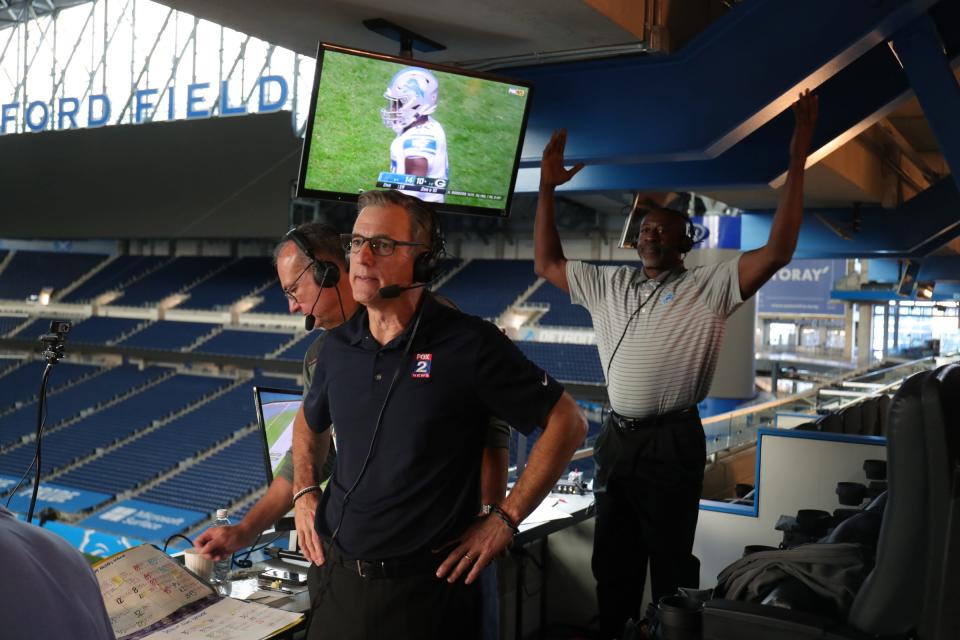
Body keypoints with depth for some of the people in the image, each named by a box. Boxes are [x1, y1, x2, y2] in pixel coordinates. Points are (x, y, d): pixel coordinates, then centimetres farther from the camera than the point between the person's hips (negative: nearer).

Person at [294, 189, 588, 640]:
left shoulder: (470, 345, -15)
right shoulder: (338, 346, 2)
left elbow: (567, 422, -11)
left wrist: (504, 519, -11)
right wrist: (304, 496, 10)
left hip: (424, 585, -5)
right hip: (336, 575, 5)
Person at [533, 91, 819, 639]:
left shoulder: (708, 288, -4)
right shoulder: (609, 286, 12)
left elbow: (778, 252, -15)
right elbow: (547, 264, 16)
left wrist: (798, 162, -19)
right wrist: (548, 186, 11)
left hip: (672, 443, -5)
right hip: (617, 438, 6)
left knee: (671, 561, 6)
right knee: (612, 559, 17)